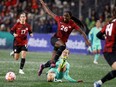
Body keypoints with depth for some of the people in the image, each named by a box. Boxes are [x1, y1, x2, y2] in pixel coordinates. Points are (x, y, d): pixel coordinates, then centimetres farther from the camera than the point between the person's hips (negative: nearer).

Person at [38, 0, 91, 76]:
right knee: (63, 45, -38)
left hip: (62, 42, 2)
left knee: (53, 60, 5)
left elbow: (82, 32, -8)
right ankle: (53, 61, -35)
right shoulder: (60, 19, -6)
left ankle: (43, 66, 33)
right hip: (55, 39, -2)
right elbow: (49, 12, 2)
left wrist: (86, 40, -17)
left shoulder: (72, 24, -8)